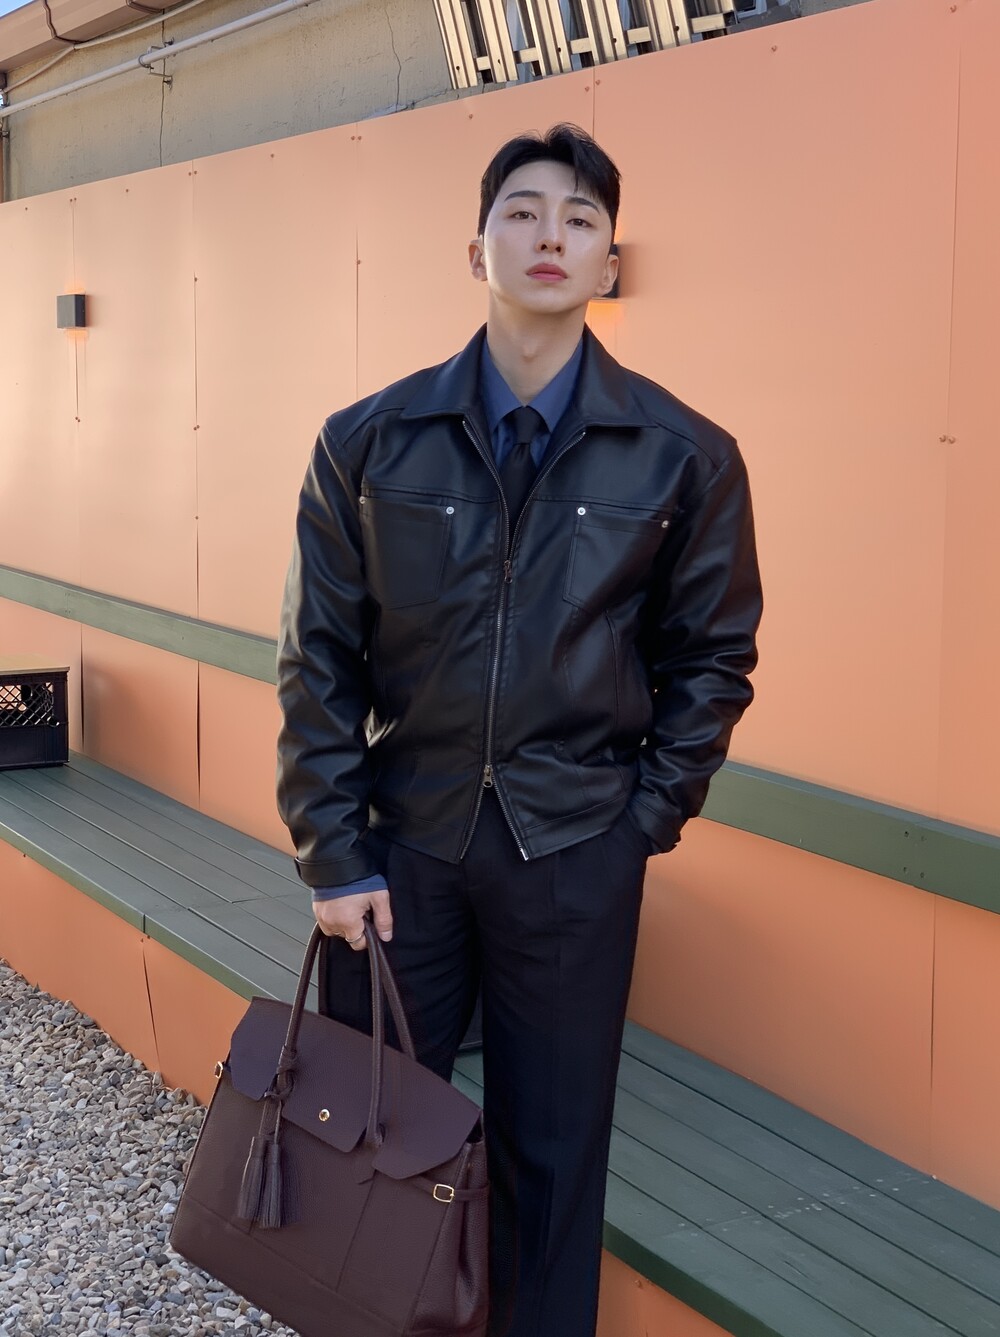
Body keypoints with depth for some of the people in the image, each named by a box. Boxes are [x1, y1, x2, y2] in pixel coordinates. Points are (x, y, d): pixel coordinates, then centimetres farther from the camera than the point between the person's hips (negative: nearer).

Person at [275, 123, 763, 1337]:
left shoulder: (684, 455, -4)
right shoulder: (370, 445, -2)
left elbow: (713, 654, 3)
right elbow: (319, 658, -1)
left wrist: (644, 817, -1)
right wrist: (334, 853, -4)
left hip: (576, 859, -1)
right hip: (401, 837, 1)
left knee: (553, 1149, 11)